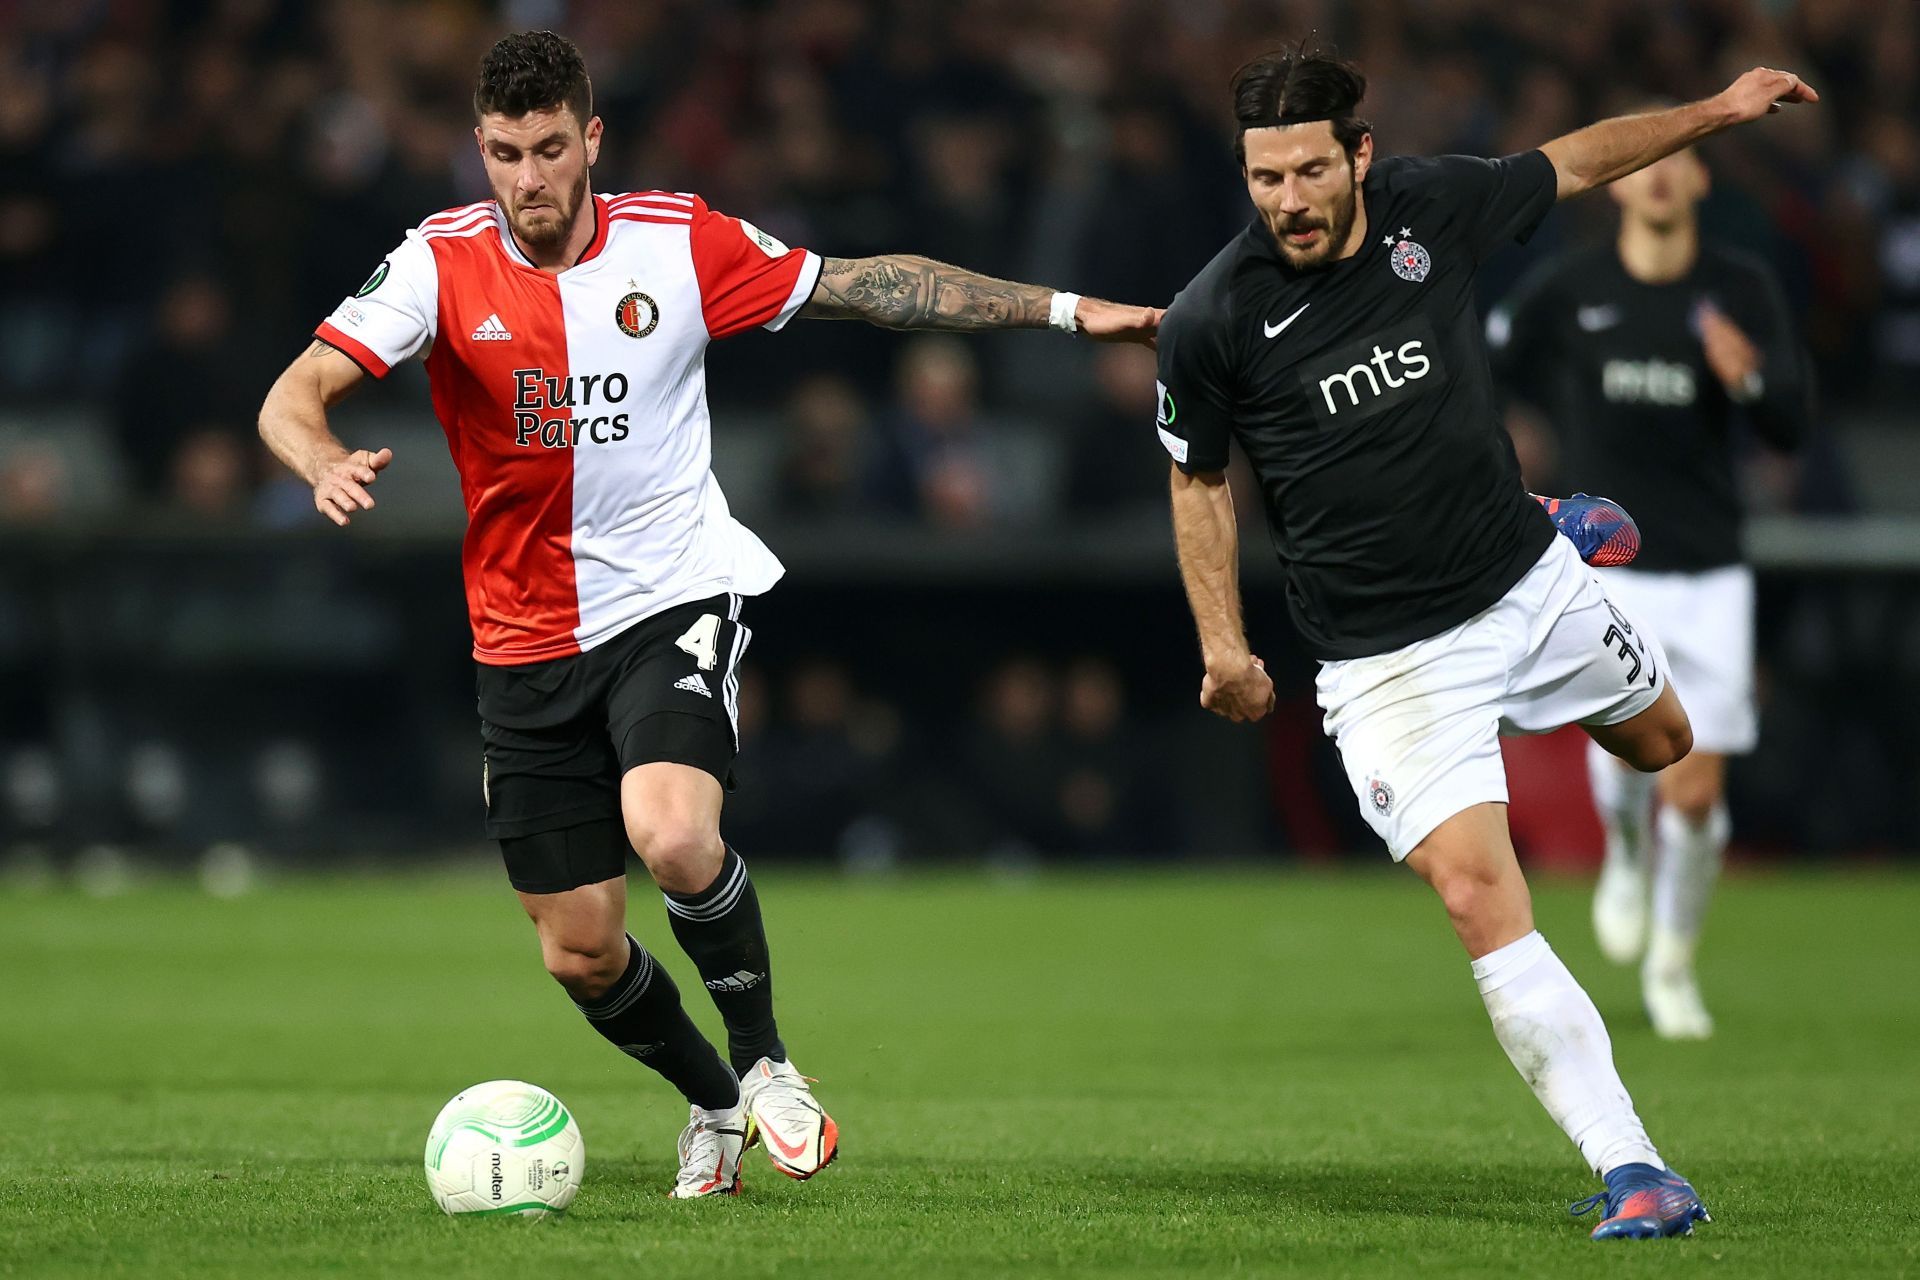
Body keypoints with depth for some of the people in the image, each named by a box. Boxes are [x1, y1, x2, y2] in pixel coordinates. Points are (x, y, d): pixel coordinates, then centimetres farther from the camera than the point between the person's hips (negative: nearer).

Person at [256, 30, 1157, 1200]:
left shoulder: (679, 243, -6)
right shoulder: (443, 262, -7)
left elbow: (870, 286, 3)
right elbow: (293, 398, -14)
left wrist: (1062, 310, 1)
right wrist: (327, 463, -38)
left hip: (673, 599, -2)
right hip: (527, 642, 2)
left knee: (672, 833, -30)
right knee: (581, 955, 4)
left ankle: (763, 1059, -4)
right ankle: (714, 1103, 34)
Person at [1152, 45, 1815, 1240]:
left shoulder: (1434, 203, -10)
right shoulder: (1211, 322, -17)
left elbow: (1572, 162, 10)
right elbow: (1201, 481, 0)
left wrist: (1718, 110, 13)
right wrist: (1223, 644, -5)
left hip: (1533, 583, 4)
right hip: (1389, 664, -4)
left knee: (1665, 742, 28)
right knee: (1479, 894, -19)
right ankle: (1630, 1171, -20)